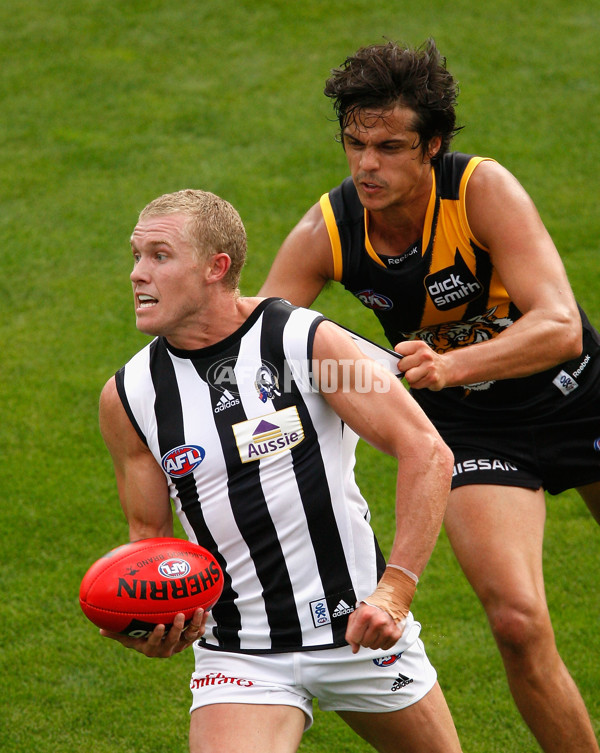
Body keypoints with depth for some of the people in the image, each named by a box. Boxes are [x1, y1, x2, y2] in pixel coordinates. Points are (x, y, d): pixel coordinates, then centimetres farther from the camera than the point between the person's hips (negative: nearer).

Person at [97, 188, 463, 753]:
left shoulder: (306, 340, -12)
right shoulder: (128, 397, -3)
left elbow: (427, 453, -13)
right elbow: (150, 534, 8)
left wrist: (396, 590, -23)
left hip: (359, 628, -1)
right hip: (238, 656, 1)